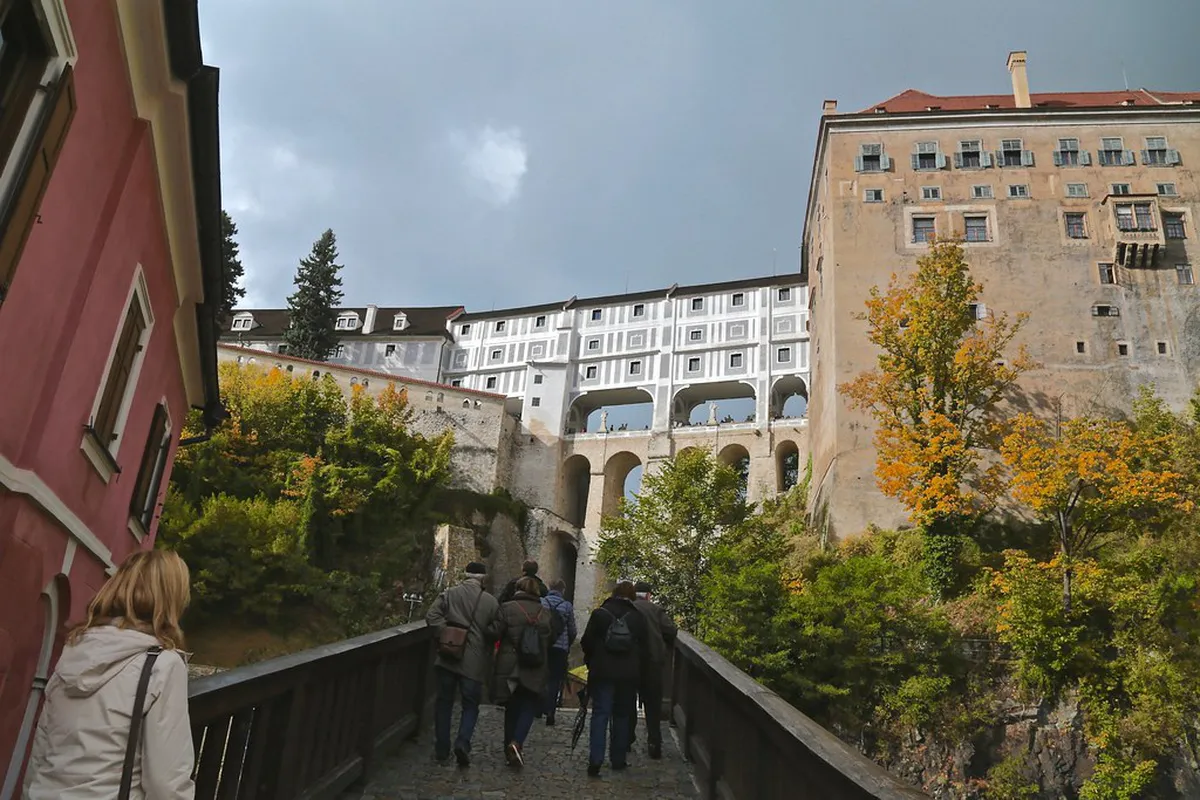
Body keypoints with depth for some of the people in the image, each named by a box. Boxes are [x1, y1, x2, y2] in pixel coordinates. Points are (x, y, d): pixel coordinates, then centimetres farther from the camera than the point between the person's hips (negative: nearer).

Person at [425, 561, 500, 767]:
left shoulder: (449, 594, 1)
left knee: (444, 702, 13)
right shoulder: (490, 602, -2)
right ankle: (463, 742, -10)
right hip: (474, 662, -1)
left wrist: (442, 637, -2)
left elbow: (432, 615, -9)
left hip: (448, 658, 2)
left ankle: (442, 748, 16)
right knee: (471, 705, 10)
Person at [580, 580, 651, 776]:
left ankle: (595, 759, -11)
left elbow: (586, 642, 0)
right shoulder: (638, 618, 0)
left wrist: (591, 662, 15)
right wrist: (637, 668, 17)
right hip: (628, 675, 1)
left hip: (602, 672, -1)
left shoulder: (599, 614, -3)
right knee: (622, 716, 13)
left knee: (600, 714, 0)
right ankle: (618, 759, 18)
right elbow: (644, 648, 4)